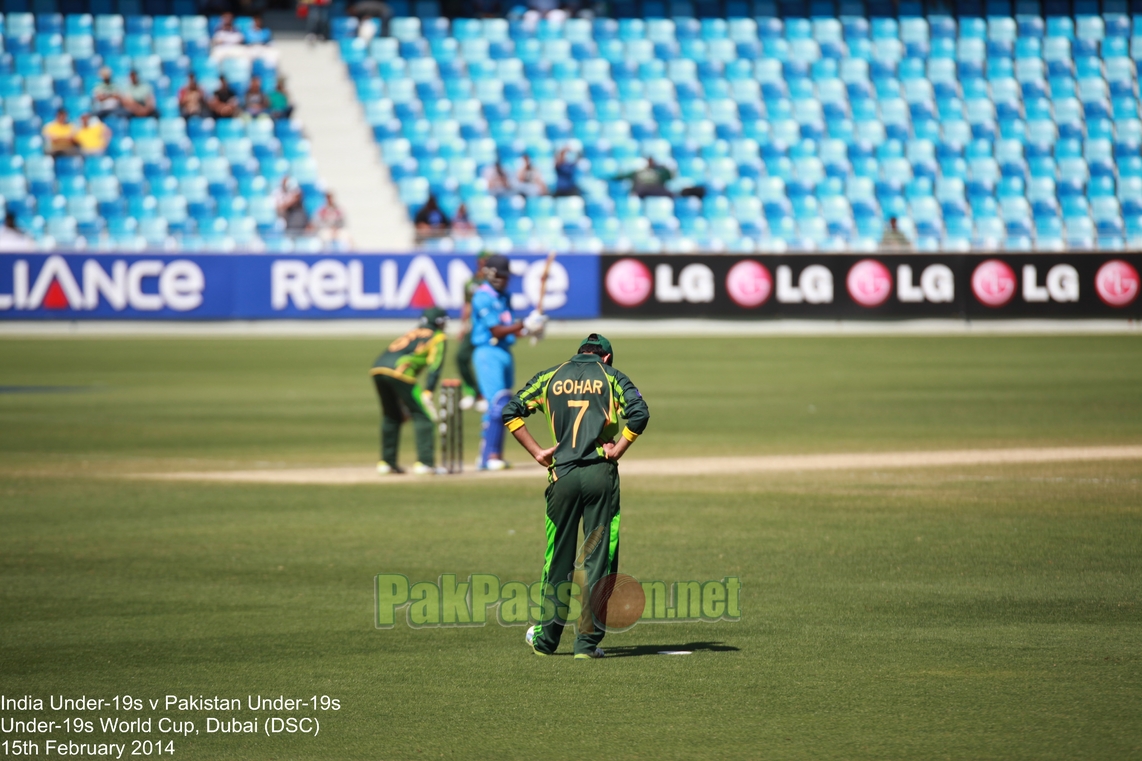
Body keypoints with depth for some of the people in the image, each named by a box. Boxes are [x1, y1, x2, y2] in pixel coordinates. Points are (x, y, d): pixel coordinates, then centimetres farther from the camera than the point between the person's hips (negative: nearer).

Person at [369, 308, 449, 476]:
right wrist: (428, 392, -10)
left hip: (377, 368, 7)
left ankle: (386, 462, 23)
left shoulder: (413, 332, 36)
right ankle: (424, 462, -9)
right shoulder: (439, 337, 15)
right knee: (423, 416, 0)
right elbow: (435, 365, -1)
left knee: (391, 416, 23)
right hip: (399, 372, -7)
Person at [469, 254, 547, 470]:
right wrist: (524, 325, -20)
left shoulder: (504, 296, 15)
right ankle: (491, 455, -15)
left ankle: (487, 457, 15)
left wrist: (528, 328, -2)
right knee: (498, 404, -16)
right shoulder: (483, 297, -12)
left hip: (505, 353, 9)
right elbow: (497, 331, -16)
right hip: (488, 352, -9)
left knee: (501, 407, 9)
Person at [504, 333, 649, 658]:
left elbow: (511, 412, 7)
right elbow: (639, 413, -9)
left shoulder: (550, 376, 14)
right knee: (599, 556, 2)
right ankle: (588, 641, 0)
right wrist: (617, 450, -2)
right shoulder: (611, 376, 8)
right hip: (601, 473, -2)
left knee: (558, 557, 11)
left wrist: (538, 452, 6)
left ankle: (547, 637, 15)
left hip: (562, 474, 2)